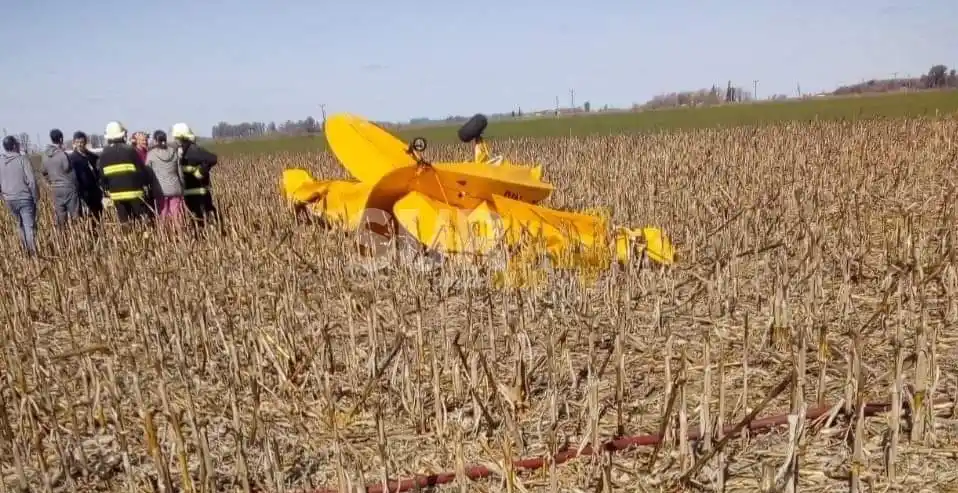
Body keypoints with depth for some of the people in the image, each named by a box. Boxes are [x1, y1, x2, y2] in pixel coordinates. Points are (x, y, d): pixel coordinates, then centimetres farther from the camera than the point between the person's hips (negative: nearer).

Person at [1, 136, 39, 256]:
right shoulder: (22, 159, -10)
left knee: (21, 226, 18)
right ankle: (34, 254, -7)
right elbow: (31, 180, -16)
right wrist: (35, 197, -6)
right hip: (25, 198, -5)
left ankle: (26, 251, 24)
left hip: (10, 200, 5)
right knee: (30, 227, -4)